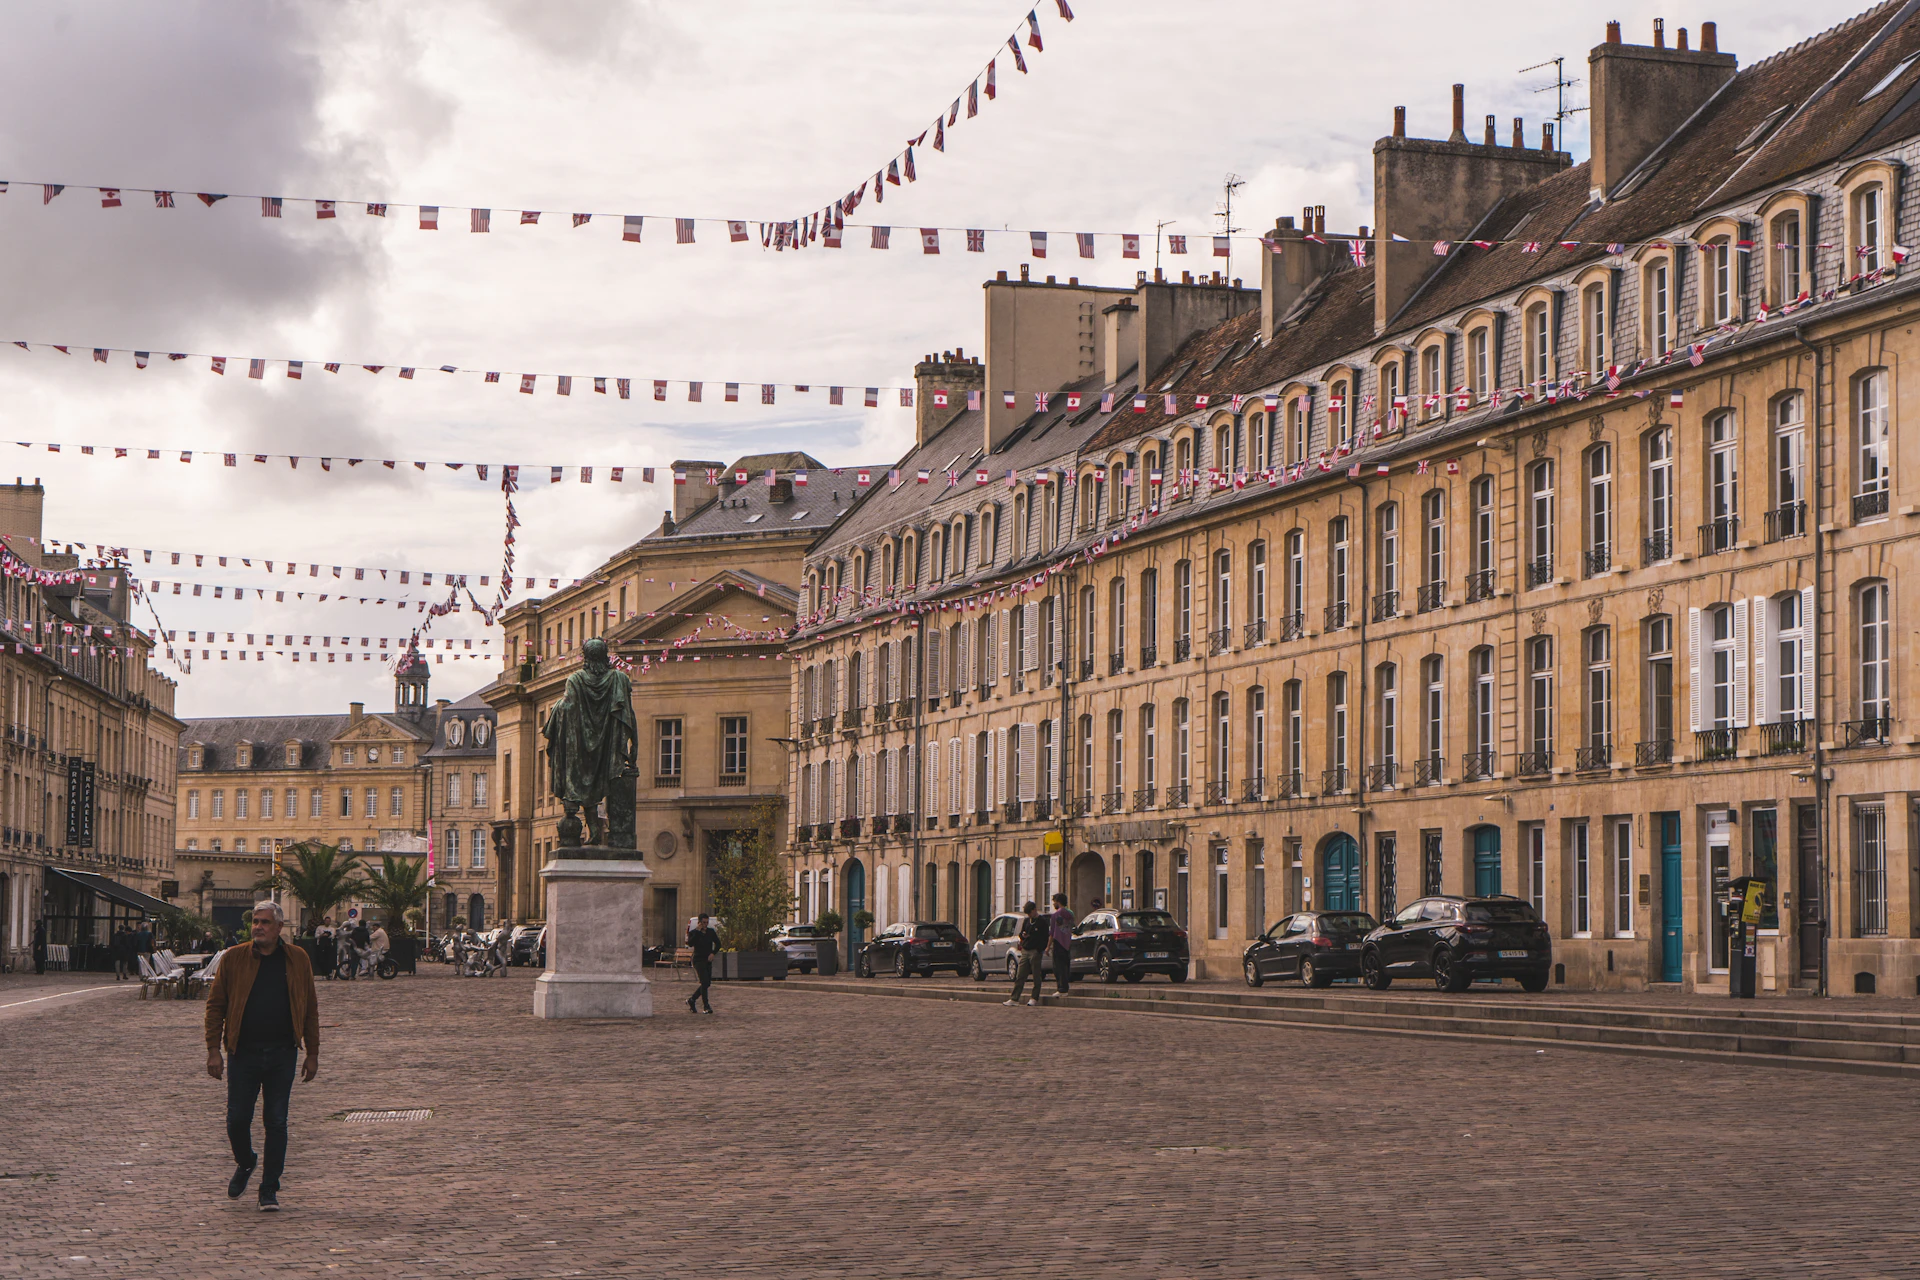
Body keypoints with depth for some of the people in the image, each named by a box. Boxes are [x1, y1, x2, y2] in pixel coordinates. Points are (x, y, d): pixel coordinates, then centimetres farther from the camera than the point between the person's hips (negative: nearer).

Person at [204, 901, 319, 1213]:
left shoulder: (297, 960, 5)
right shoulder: (233, 958, 1)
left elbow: (310, 1008, 9)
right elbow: (215, 1005, 3)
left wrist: (312, 1054, 6)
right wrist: (214, 1050, -4)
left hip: (282, 1054, 0)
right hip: (243, 1053, 0)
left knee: (277, 1122, 0)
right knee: (237, 1120, -1)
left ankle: (269, 1189, 10)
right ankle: (244, 1163, 31)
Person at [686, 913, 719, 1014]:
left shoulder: (711, 932, 8)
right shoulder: (693, 932, -6)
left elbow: (718, 943, 12)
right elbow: (690, 944, -23)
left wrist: (713, 953, -5)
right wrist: (697, 931, -22)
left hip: (708, 960, 6)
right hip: (699, 960, -6)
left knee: (707, 983, 7)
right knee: (705, 982, -16)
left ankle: (691, 1000, 25)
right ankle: (706, 1006, -11)